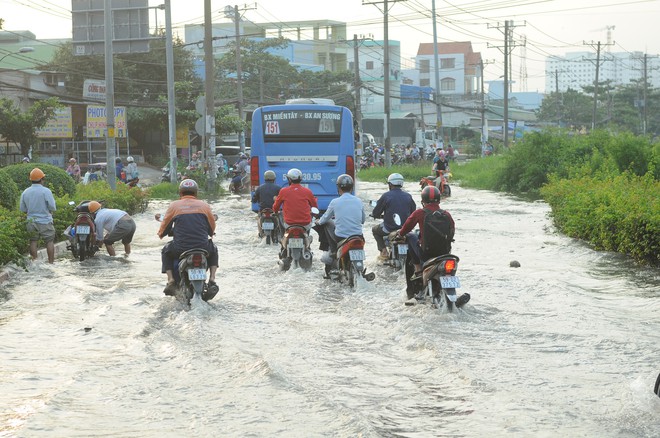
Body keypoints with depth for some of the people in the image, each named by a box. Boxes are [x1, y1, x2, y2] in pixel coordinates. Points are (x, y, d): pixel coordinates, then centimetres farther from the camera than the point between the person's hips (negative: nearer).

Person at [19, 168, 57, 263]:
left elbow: (22, 209, 6)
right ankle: (51, 262, 5)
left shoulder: (25, 192, 0)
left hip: (31, 221, 4)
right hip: (45, 221, -3)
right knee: (50, 241, 5)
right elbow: (53, 207, -14)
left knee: (33, 242, 8)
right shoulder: (46, 191, -13)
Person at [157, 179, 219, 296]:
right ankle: (212, 280, 16)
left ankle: (171, 280, 12)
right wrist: (210, 234, 41)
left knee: (166, 251, 31)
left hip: (180, 248, -1)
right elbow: (212, 230, 16)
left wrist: (161, 233, 35)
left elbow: (164, 229, 11)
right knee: (213, 250, 34)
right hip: (203, 246, 1)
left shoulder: (174, 205, 5)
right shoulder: (204, 205, 8)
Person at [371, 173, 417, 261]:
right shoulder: (408, 196, 4)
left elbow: (375, 214, -3)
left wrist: (381, 216, 21)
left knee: (375, 230, 26)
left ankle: (384, 252, 10)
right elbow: (413, 212, 14)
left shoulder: (386, 196, -8)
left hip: (390, 228, -4)